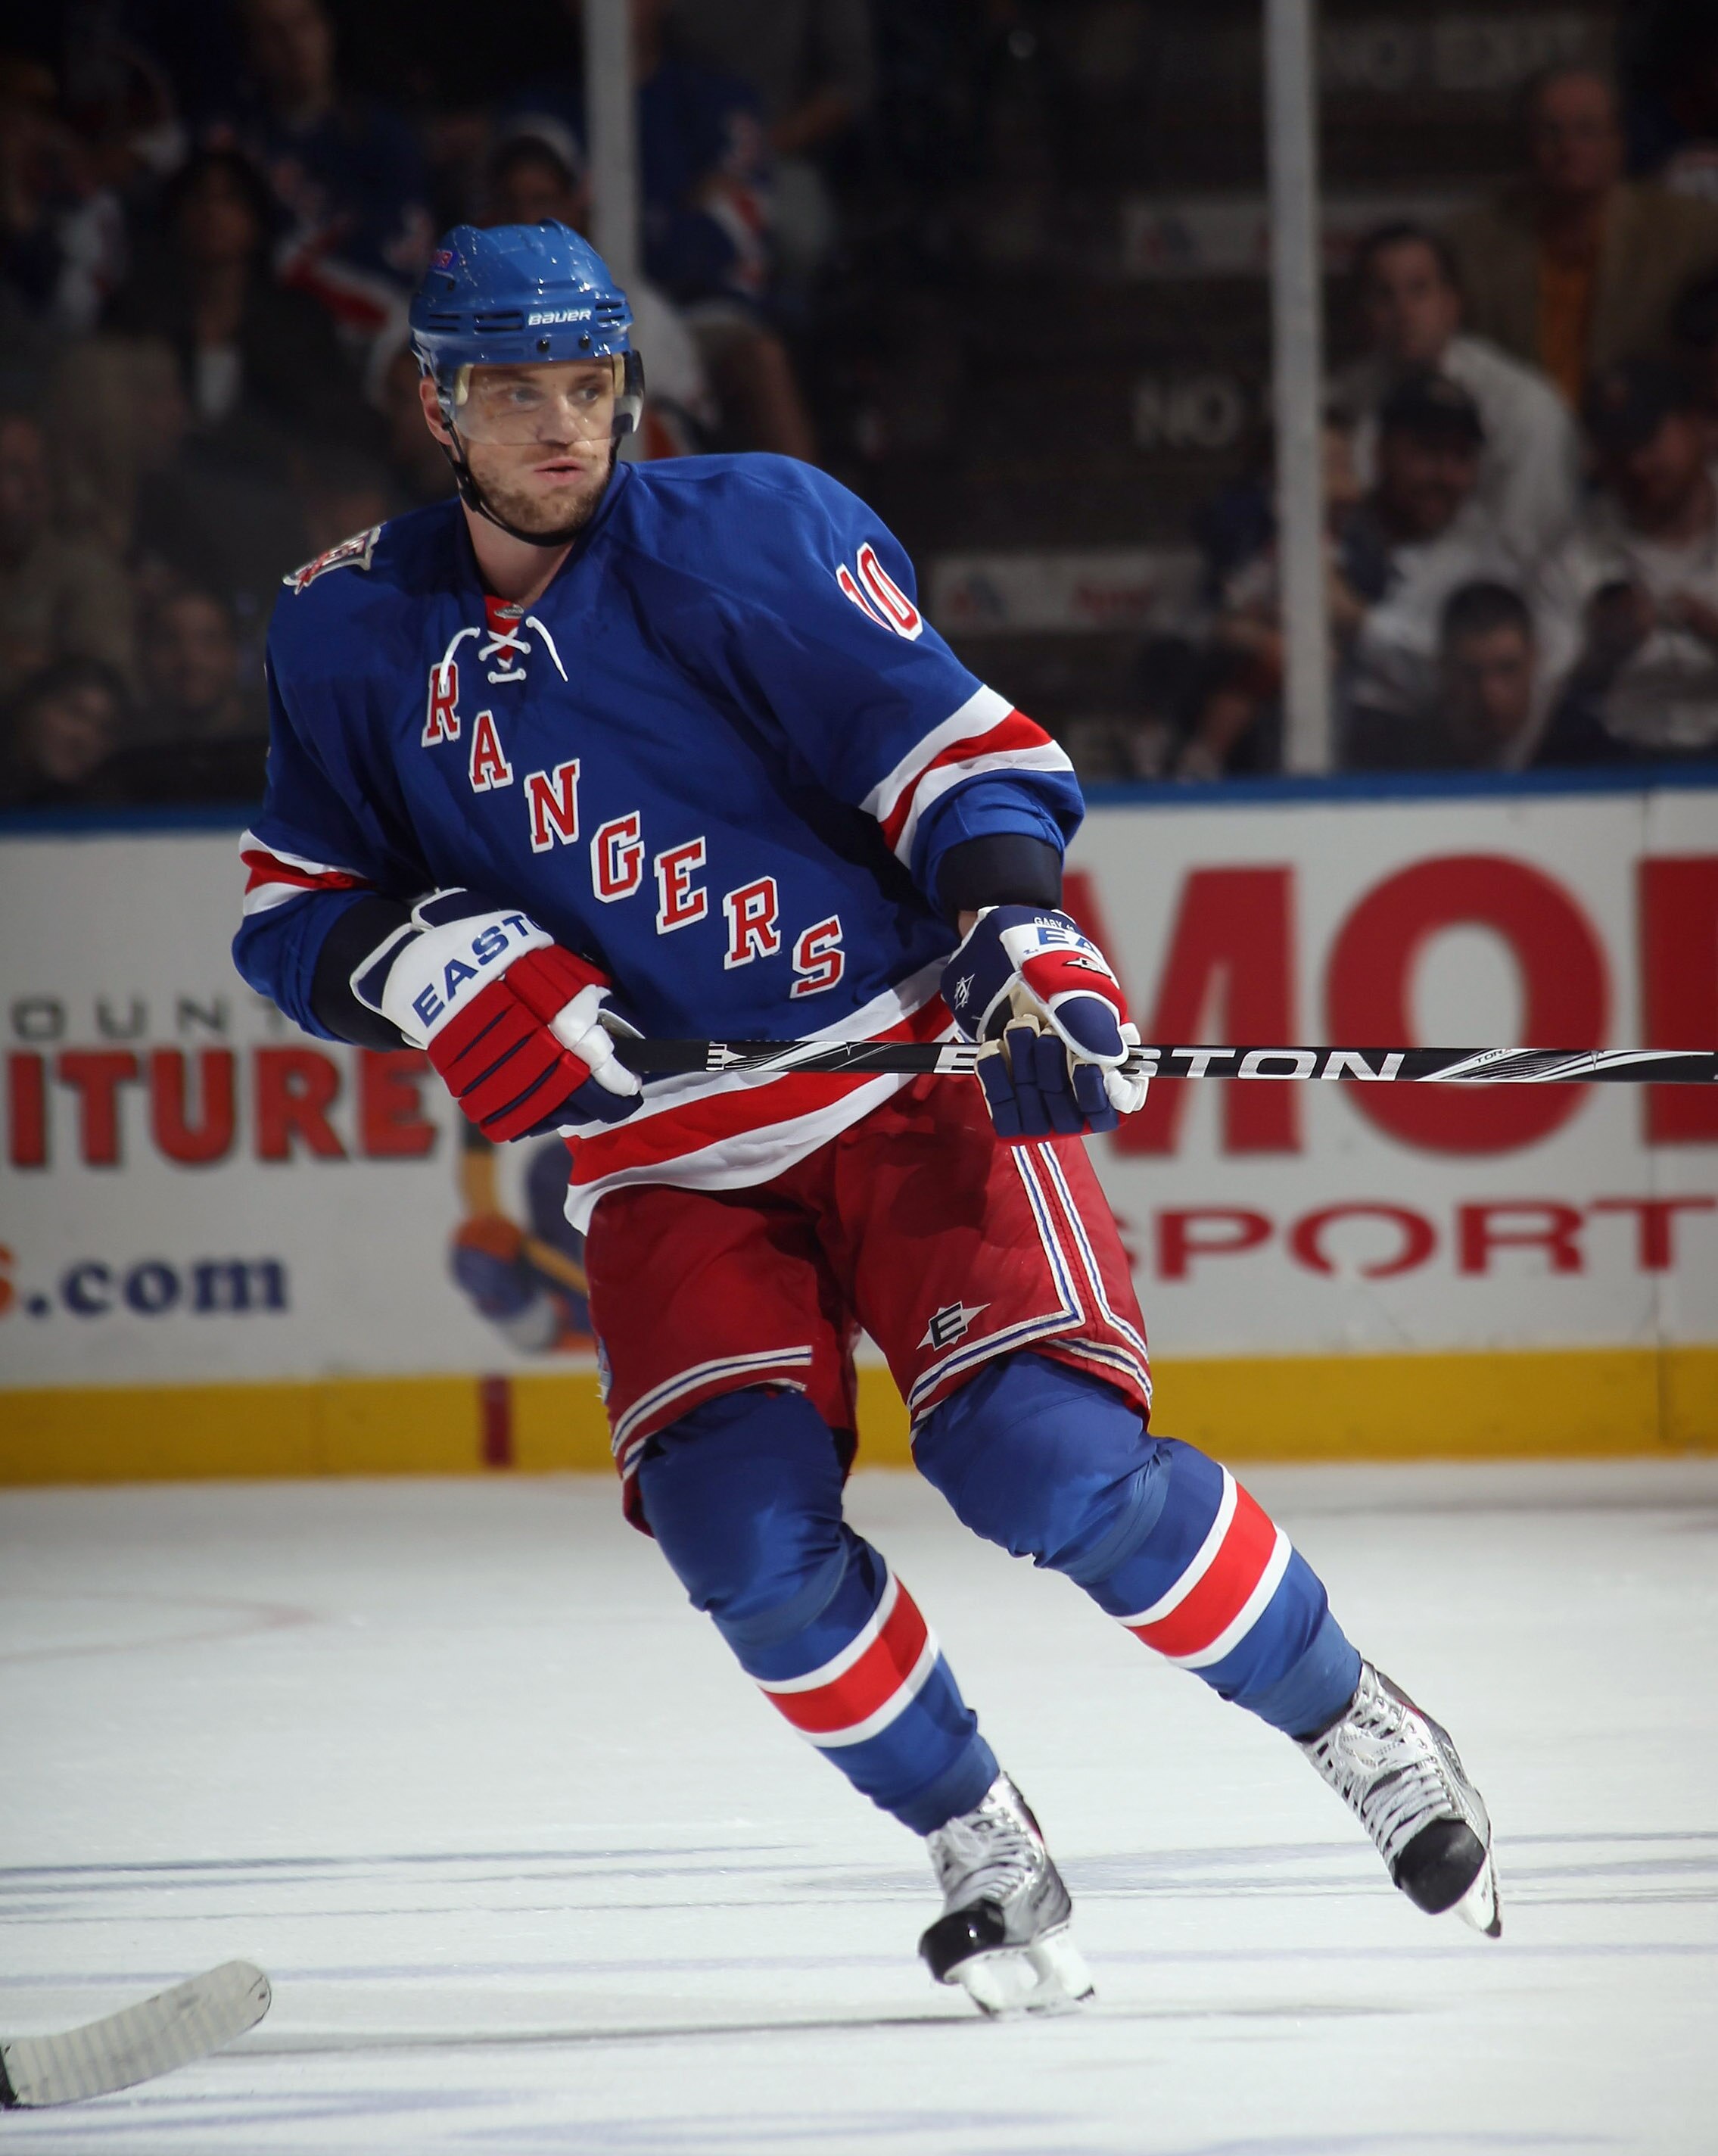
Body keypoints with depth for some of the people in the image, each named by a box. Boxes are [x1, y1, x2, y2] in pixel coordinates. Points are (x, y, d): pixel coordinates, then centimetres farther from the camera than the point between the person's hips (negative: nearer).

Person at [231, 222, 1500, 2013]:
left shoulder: (749, 531, -8)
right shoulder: (354, 634, 4)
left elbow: (953, 743, -10)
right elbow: (291, 910, 10)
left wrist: (1014, 941, -26)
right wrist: (435, 960, -12)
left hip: (909, 1070, -3)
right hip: (665, 1158, 3)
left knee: (1046, 1462, -22)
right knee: (742, 1531, -19)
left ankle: (1349, 1723, -1)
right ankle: (978, 1850, 3)